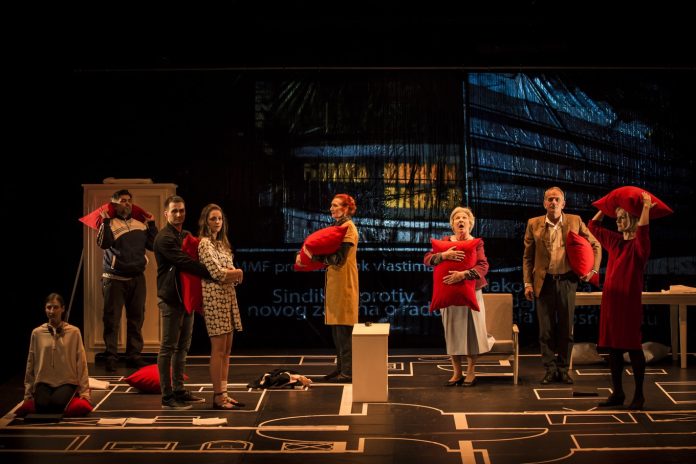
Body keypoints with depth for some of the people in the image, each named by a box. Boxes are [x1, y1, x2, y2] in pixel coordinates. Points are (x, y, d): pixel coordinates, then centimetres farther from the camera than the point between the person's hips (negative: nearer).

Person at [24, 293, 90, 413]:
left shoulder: (74, 332, -2)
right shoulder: (37, 333, 3)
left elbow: (81, 362, -1)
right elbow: (31, 363, 9)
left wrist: (84, 390, -3)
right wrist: (28, 391, 10)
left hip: (67, 382, -2)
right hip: (44, 382, 2)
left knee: (57, 403, -32)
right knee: (42, 406, -28)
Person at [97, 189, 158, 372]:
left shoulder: (140, 225, 12)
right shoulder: (109, 223, -2)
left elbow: (153, 245, 7)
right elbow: (104, 243, -19)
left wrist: (152, 224, 5)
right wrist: (105, 221, -21)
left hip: (137, 278, 5)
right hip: (115, 279, -5)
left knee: (136, 318, 8)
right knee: (112, 319, -2)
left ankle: (134, 355, 16)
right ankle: (111, 357, 2)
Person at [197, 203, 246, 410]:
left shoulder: (222, 243, 18)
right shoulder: (205, 243, -8)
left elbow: (232, 275, 13)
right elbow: (218, 273, -16)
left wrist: (230, 273, -9)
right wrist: (238, 273, -1)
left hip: (228, 296, 8)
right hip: (214, 297, -8)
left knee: (226, 350, 9)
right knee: (218, 349, -7)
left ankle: (224, 394, 13)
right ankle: (218, 397, -3)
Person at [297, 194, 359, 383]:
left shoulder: (348, 228, -11)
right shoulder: (337, 226, 18)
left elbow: (339, 258, -19)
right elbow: (327, 250, 16)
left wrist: (314, 256, -15)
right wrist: (305, 253, 1)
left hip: (344, 283, -9)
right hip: (334, 282, 9)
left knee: (343, 329, -7)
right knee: (336, 328, 12)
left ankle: (348, 372, -4)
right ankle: (341, 367, 19)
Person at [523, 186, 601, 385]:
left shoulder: (575, 221, 2)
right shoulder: (534, 224, 2)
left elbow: (595, 245, 10)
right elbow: (527, 256, 6)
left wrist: (594, 269, 0)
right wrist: (528, 283, 0)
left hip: (567, 281, 0)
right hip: (544, 282, 0)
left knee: (566, 329, 6)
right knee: (546, 329, 3)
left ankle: (563, 369, 17)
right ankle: (550, 370, 12)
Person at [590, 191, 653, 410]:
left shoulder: (639, 244, -8)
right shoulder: (614, 241, 11)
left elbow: (642, 229, -31)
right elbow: (593, 226, 23)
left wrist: (646, 207, -24)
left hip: (629, 301, -7)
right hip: (610, 300, 7)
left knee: (633, 347, -1)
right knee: (613, 347, 9)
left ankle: (639, 395, 8)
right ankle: (617, 393, 17)